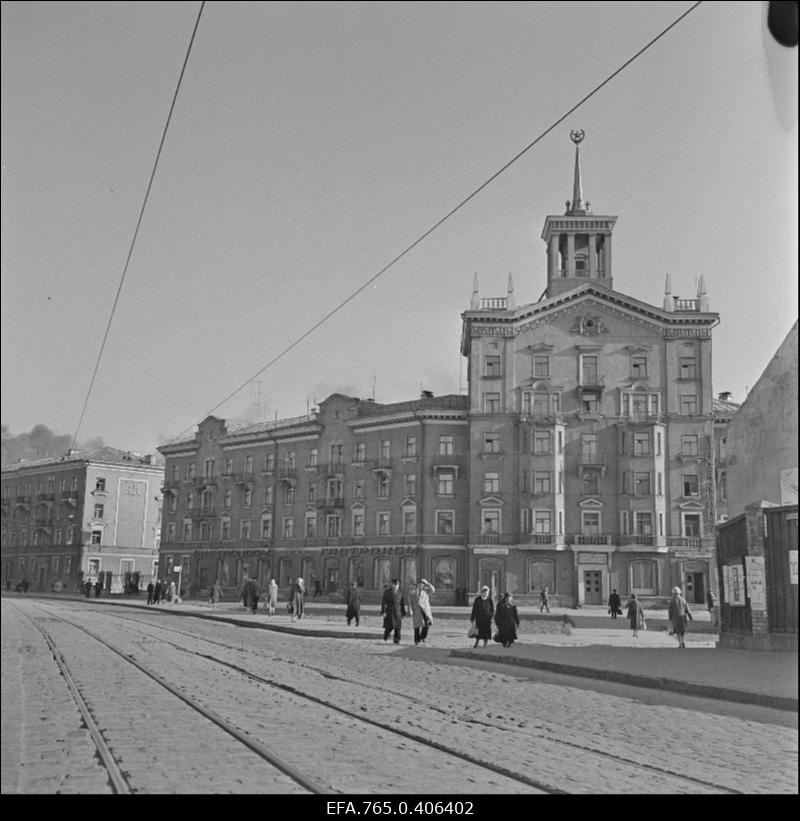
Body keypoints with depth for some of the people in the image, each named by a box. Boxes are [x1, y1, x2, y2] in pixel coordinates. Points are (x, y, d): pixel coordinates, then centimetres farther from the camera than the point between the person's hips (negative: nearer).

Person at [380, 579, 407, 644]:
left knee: (397, 627, -5)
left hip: (397, 612, 3)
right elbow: (383, 602, -5)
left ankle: (396, 640, 4)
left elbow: (403, 604, 12)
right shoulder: (387, 592, -3)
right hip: (389, 612, -3)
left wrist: (403, 613, 11)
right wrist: (383, 612, -13)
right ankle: (386, 636, 24)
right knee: (389, 626, -6)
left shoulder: (400, 593, 6)